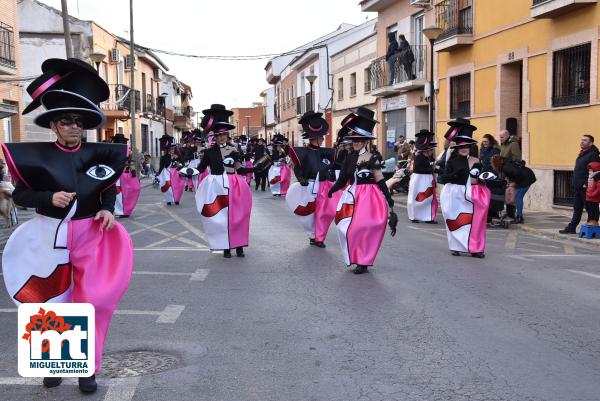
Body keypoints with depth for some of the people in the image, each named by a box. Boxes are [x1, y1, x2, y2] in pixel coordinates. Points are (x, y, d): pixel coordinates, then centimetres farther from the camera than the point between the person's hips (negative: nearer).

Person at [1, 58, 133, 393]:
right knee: (53, 302, 12)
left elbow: (110, 188, 11)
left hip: (90, 235, 1)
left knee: (94, 301, -3)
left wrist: (108, 210, -9)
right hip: (50, 236, -1)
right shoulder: (39, 155, -5)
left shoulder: (97, 153, 0)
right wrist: (49, 198, -19)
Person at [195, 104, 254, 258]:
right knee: (221, 216, 2)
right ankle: (226, 247, 9)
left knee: (236, 215, 2)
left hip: (233, 186, 1)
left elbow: (239, 169, 2)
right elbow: (201, 168, 2)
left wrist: (254, 168, -8)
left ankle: (239, 246, 10)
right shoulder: (209, 151, 1)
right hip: (216, 187, -1)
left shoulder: (234, 150, 3)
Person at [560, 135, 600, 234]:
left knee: (589, 208, 0)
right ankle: (571, 228, 18)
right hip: (577, 186, 9)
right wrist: (574, 183, 17)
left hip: (585, 187, -9)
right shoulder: (582, 154, 17)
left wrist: (586, 184, -22)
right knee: (577, 209, 13)